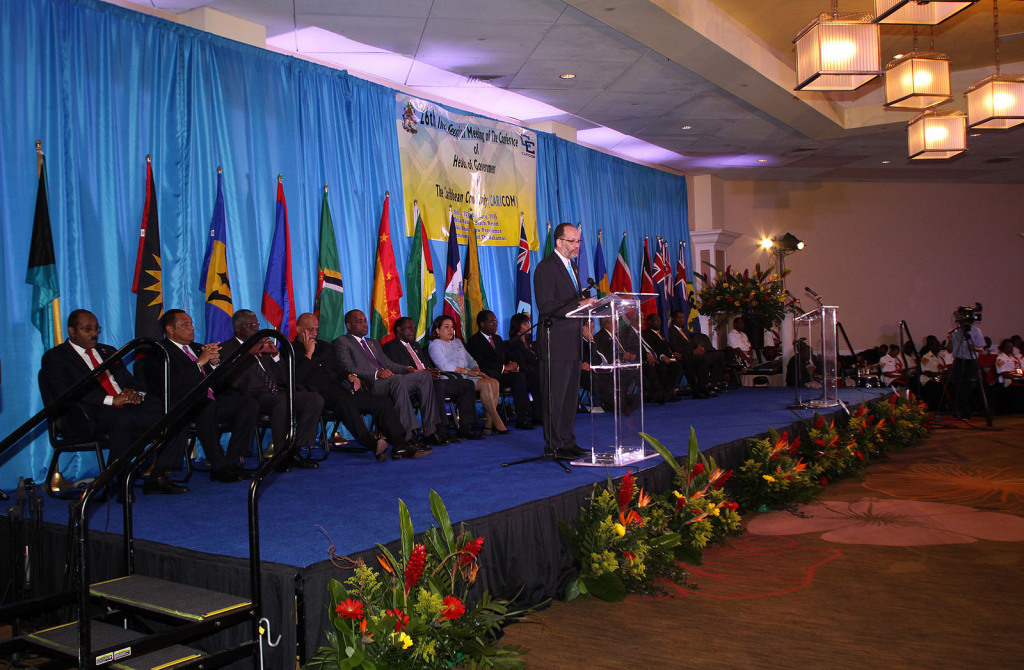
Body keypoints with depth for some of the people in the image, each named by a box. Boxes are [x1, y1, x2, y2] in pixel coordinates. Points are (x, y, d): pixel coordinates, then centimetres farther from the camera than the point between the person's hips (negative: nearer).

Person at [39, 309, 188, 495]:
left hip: (127, 407, 7)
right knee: (123, 417, -40)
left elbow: (130, 380, 22)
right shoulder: (55, 357, 6)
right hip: (90, 418, -6)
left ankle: (157, 477, -15)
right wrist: (111, 400, -18)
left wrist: (136, 394, -5)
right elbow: (66, 394, -9)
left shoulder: (108, 351, 28)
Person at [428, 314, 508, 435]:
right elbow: (444, 366, -12)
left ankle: (489, 423, -23)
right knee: (485, 384, -29)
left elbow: (470, 360, 24)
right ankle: (497, 421, -23)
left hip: (468, 376, 8)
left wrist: (477, 371, 2)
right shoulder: (435, 345, 3)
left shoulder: (457, 342, 28)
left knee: (494, 382, -20)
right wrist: (467, 371, -16)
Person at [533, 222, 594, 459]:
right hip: (556, 342, -9)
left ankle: (567, 442, 21)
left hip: (573, 340, 9)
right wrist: (578, 305, -24)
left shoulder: (571, 266, 19)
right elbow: (546, 306, -19)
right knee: (555, 395, -4)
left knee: (570, 393, 13)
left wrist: (586, 303, 5)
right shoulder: (546, 267, -11)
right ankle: (554, 446, 3)